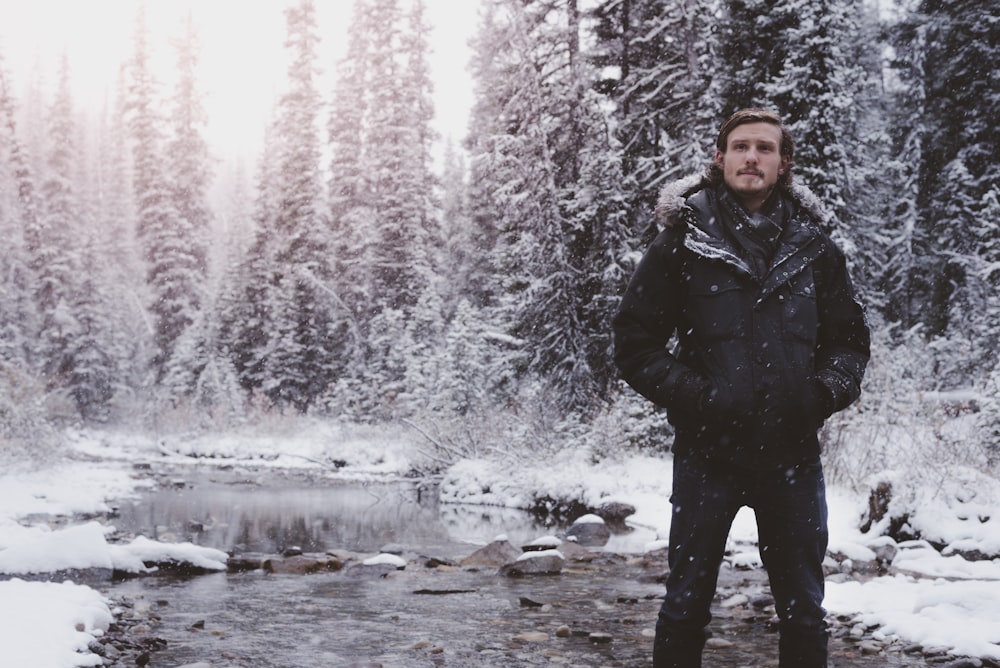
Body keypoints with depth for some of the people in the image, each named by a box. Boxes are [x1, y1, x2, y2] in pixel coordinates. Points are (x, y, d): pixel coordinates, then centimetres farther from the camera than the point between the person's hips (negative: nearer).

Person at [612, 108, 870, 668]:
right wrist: (692, 395, -14)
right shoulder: (681, 244, -1)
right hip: (707, 452, -2)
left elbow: (850, 342, 10)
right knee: (687, 601, 7)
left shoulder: (815, 248, 6)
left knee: (803, 607, 12)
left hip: (793, 452, 2)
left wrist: (823, 393, -9)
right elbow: (635, 343, -2)